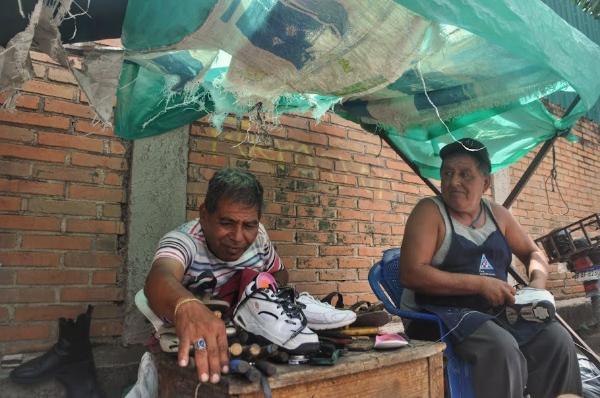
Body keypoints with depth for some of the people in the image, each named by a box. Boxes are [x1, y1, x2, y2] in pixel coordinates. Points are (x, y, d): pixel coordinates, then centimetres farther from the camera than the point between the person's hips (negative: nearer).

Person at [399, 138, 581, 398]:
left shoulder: (497, 214, 10)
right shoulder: (430, 211, -10)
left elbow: (533, 253, 23)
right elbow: (411, 273, -20)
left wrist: (538, 281, -2)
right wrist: (480, 284, -19)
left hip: (497, 312, 6)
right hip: (441, 314, -6)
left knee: (558, 339, -10)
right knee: (501, 347, -30)